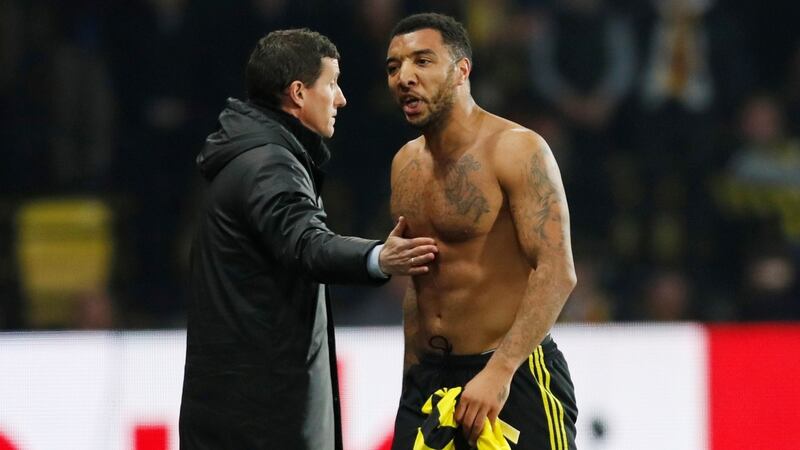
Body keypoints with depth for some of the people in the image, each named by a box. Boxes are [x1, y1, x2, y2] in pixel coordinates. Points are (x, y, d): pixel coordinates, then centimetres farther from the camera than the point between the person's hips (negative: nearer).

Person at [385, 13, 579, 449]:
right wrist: (411, 383, 16)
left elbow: (556, 273, -19)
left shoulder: (516, 150, -12)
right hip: (428, 380, 6)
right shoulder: (405, 164, 10)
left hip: (514, 377, -6)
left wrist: (498, 372, -25)